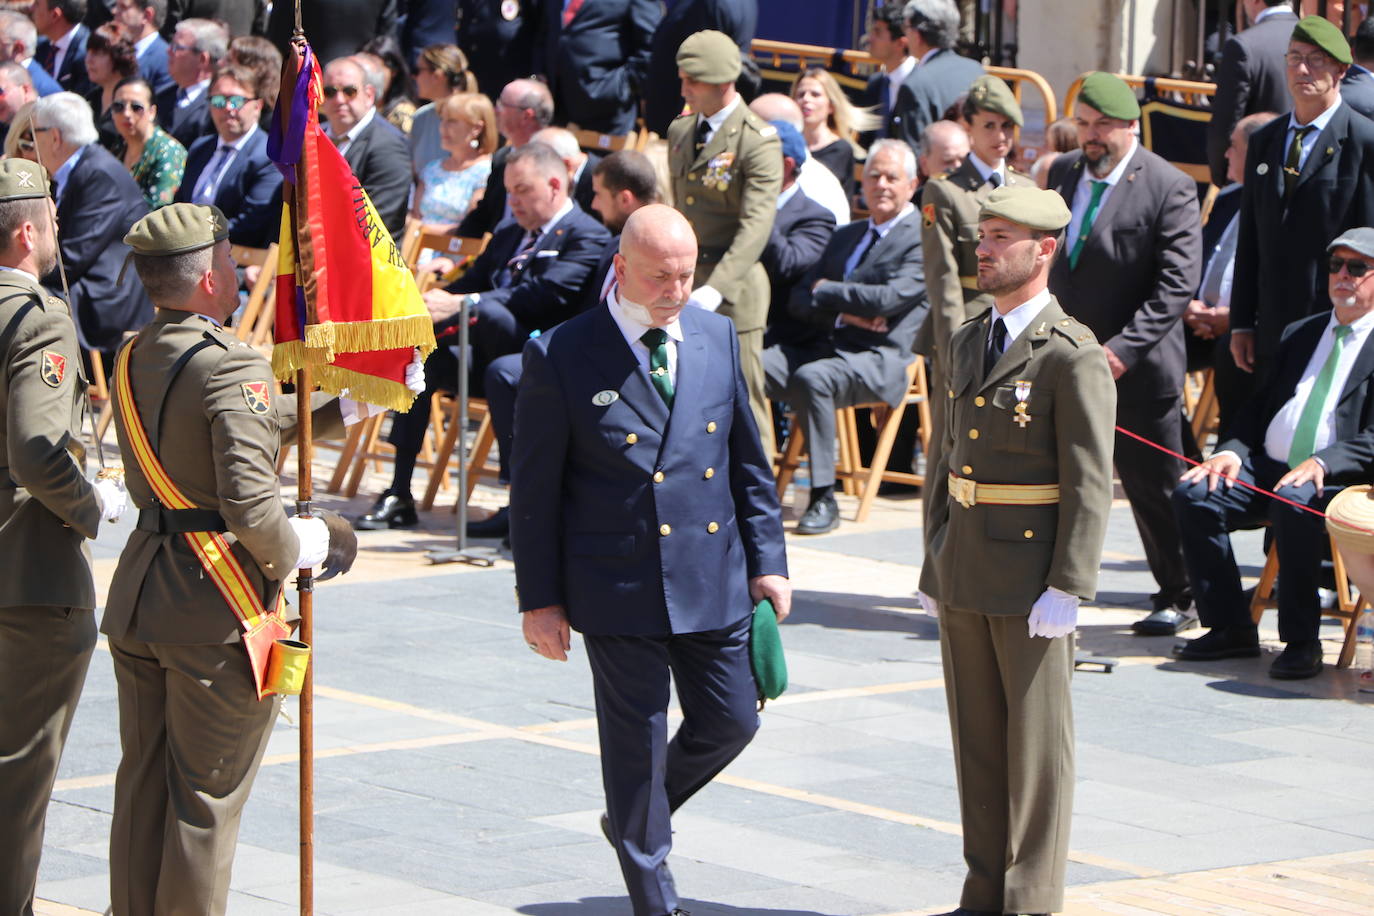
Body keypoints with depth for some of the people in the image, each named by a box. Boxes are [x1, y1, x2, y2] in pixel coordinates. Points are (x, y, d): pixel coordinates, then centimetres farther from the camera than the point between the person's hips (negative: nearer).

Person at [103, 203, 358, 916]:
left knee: (142, 788, 15)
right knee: (207, 797, 3)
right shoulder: (233, 368, -19)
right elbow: (252, 503, -26)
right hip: (215, 613, -8)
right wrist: (304, 548, -7)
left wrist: (340, 413, 21)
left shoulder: (133, 361, 8)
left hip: (138, 598, 8)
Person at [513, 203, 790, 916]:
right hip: (619, 586, -5)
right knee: (637, 742, 3)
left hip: (714, 579, 5)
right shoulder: (561, 358, -9)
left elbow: (749, 461, 12)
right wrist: (540, 597, -6)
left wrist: (767, 561, 8)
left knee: (730, 721, 12)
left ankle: (636, 819, 38)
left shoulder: (715, 338, 5)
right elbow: (534, 489, -5)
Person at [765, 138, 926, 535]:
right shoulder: (846, 237, 22)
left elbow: (888, 298, -16)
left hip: (881, 359, -7)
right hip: (830, 348, 7)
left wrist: (827, 291, -2)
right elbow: (800, 301, 15)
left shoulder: (923, 239, -1)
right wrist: (846, 311, -5)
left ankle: (823, 500, -29)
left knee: (811, 378, -35)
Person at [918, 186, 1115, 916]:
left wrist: (1067, 589, -19)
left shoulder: (1073, 357, -13)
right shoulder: (968, 343, 12)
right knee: (976, 737, 12)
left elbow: (1090, 484, -15)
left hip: (1033, 577, -7)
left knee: (1037, 740, 1)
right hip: (964, 573, 7)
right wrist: (935, 567, 15)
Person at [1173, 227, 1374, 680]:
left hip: (1337, 479, -7)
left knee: (1295, 503, -38)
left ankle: (1301, 642, -25)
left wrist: (1322, 463, -26)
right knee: (1193, 495, -16)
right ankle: (1230, 629, -9)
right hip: (1268, 469, 7)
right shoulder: (1300, 334, 23)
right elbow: (1259, 406, 21)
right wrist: (1231, 451, 0)